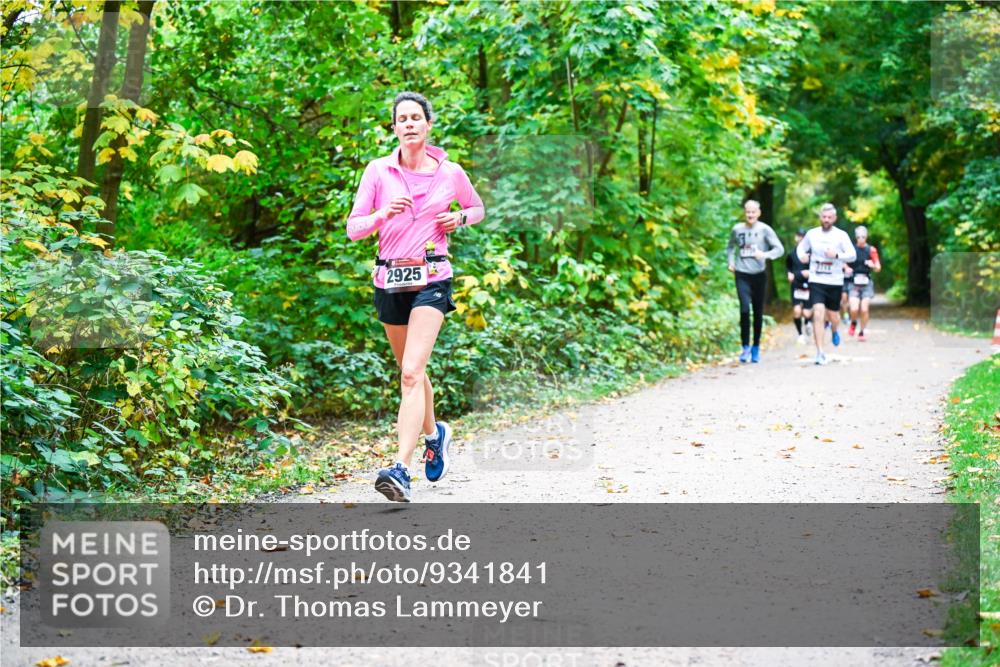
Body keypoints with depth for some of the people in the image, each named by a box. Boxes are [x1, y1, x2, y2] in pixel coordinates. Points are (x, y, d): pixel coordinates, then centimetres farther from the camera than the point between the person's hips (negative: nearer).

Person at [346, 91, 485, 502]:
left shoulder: (451, 173, 1)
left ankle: (401, 470, -26)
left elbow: (478, 210, 20)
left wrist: (459, 218, -2)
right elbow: (352, 228, -2)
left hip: (431, 279, -3)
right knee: (409, 371, 18)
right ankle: (434, 434, 46)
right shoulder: (378, 171, 1)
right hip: (389, 279, 3)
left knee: (411, 373, -18)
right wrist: (384, 214, -21)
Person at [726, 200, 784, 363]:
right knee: (744, 309, -15)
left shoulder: (764, 229, -4)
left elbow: (779, 249, -7)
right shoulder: (737, 229, 3)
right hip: (742, 275, 0)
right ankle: (745, 347, -8)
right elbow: (730, 247, 22)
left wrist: (765, 255, -24)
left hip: (759, 275, 0)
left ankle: (756, 348, 22)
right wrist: (731, 262, 7)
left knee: (758, 312, 7)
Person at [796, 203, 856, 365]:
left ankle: (834, 330, 50)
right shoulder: (812, 234, 4)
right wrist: (802, 255, -4)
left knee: (833, 316, 11)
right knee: (818, 315, -15)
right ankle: (820, 353, -12)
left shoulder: (841, 235, -2)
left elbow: (852, 255, -8)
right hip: (816, 281, 0)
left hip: (835, 282, 0)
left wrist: (837, 255, -26)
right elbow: (801, 247, 19)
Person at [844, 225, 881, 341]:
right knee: (854, 309, -16)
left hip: (867, 283, 0)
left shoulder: (871, 250, 0)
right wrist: (846, 268, -9)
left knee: (864, 309, -6)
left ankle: (862, 332, 14)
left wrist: (873, 265, -20)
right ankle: (853, 323, 17)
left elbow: (878, 268, 2)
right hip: (854, 283, 0)